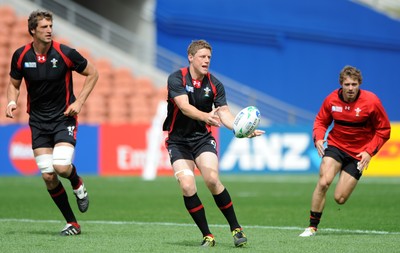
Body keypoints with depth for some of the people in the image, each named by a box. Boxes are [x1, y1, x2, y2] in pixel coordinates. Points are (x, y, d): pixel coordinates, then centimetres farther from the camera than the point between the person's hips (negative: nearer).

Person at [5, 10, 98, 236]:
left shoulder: (65, 53, -12)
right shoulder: (21, 56, -4)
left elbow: (93, 73, 0)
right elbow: (14, 83, 12)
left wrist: (79, 102, -8)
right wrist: (12, 102, -8)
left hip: (64, 117, -3)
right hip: (38, 120, 3)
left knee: (61, 166, -23)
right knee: (48, 176, -5)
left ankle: (78, 185, 15)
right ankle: (72, 223, 9)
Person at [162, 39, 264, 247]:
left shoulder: (214, 85, -1)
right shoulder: (176, 79, -11)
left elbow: (224, 113, -11)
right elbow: (184, 106, -27)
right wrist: (205, 116, -46)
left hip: (203, 138, 1)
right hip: (178, 141, -1)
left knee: (212, 179, -21)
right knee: (187, 186, -18)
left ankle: (236, 229, -8)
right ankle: (207, 236, -5)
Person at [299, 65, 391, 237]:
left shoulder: (371, 102, -13)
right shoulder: (332, 99, -6)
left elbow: (384, 130, -4)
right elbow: (321, 121, 10)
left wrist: (369, 152, -14)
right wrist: (318, 138, -11)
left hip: (358, 153, -1)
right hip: (335, 146, 1)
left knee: (340, 199, -6)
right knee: (324, 182, -25)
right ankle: (312, 226, -13)